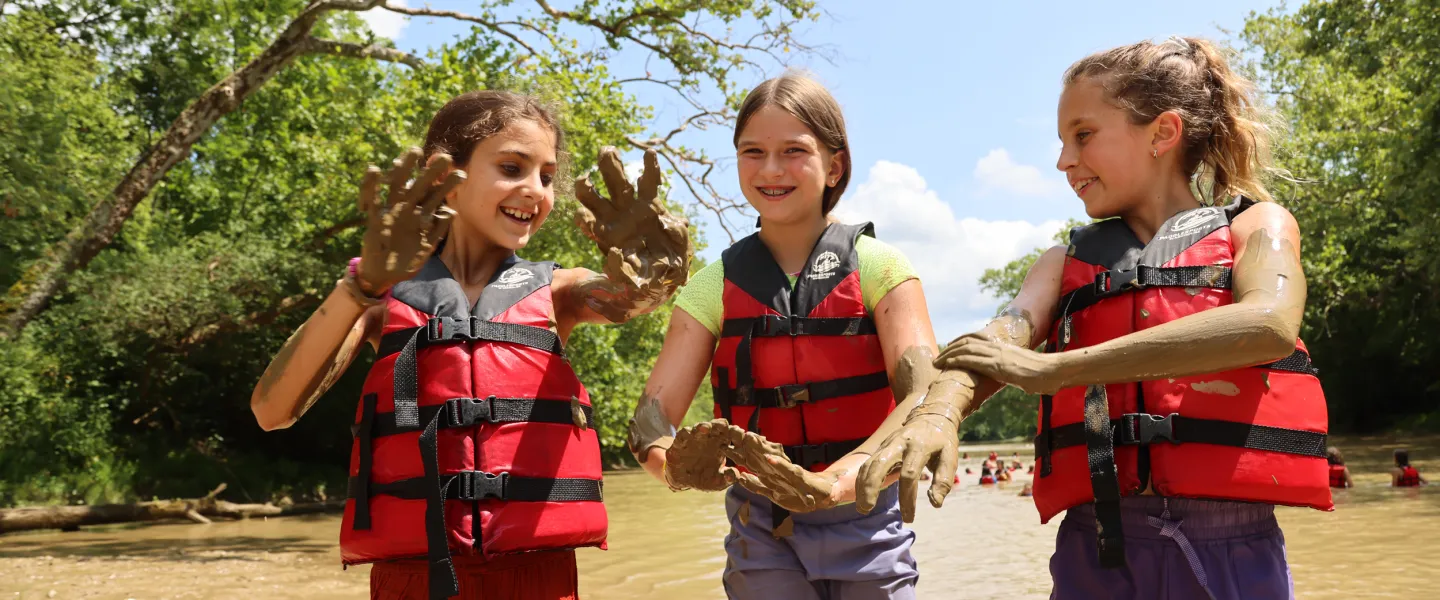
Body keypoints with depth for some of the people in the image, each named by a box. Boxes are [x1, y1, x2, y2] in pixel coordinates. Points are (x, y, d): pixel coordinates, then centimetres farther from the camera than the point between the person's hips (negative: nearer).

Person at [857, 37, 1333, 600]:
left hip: (1230, 550, -2)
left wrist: (1055, 368, -23)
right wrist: (936, 413, -30)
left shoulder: (1255, 227, 5)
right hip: (1096, 551, 2)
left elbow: (1270, 325, -17)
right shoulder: (1068, 262, 13)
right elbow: (1000, 342, -6)